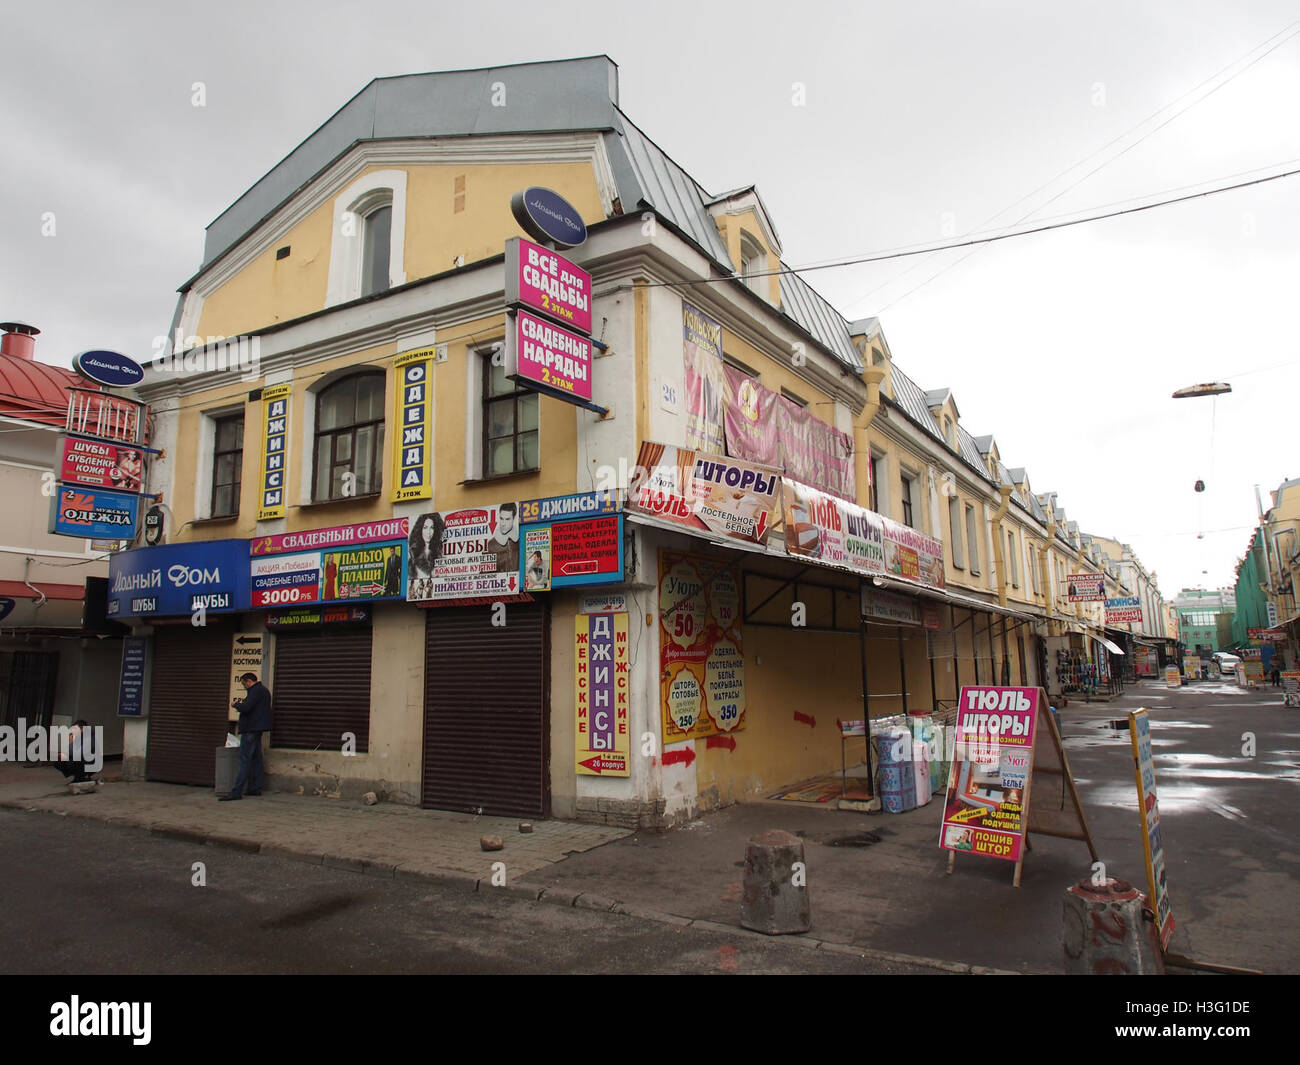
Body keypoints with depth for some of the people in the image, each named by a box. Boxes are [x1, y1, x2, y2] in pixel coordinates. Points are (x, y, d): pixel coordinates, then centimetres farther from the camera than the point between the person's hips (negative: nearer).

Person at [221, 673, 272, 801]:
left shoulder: (256, 691, -14)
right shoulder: (264, 690, 18)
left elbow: (245, 708, -22)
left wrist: (235, 704, -4)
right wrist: (242, 703, 12)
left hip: (251, 729, -10)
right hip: (258, 729, 10)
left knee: (245, 760, -11)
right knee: (256, 758, 12)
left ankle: (236, 792, -12)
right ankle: (255, 788, 16)